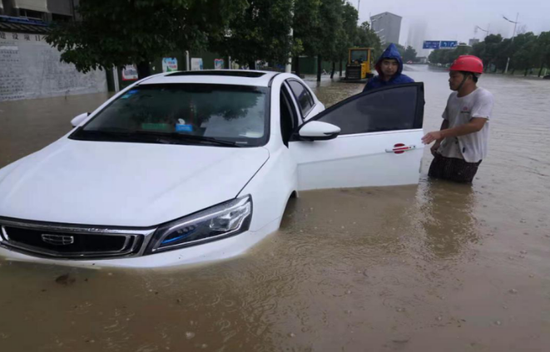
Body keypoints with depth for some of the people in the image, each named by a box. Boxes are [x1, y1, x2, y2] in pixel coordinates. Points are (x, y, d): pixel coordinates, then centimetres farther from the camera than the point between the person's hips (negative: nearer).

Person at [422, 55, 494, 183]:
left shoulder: (483, 96, -17)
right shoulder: (453, 96, 6)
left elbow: (475, 125, -29)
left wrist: (441, 134, -31)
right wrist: (438, 142, 1)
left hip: (467, 157, -7)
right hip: (445, 152, 7)